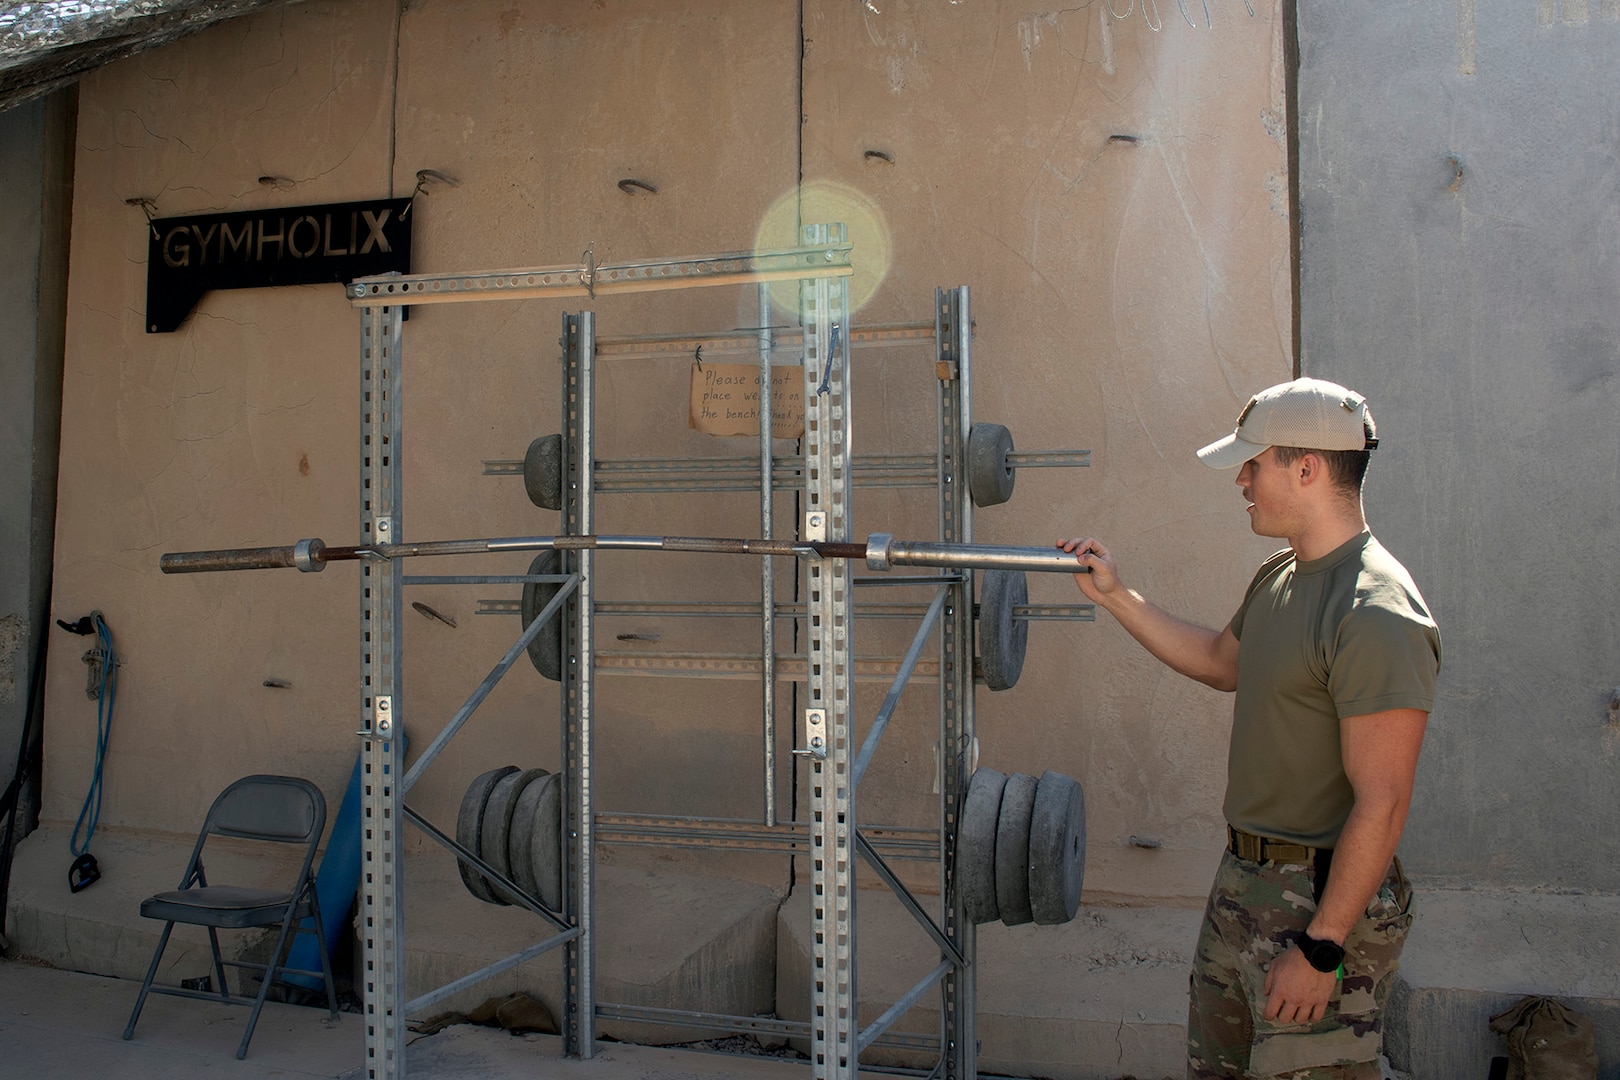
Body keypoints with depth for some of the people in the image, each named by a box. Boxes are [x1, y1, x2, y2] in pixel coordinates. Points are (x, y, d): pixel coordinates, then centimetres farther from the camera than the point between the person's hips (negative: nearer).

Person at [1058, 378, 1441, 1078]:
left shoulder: (1376, 615, -23)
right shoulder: (1279, 577, 8)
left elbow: (1381, 804, -24)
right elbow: (1222, 662, 26)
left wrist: (1321, 947, -22)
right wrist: (1115, 596, 21)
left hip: (1322, 900, -9)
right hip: (1242, 881, 9)